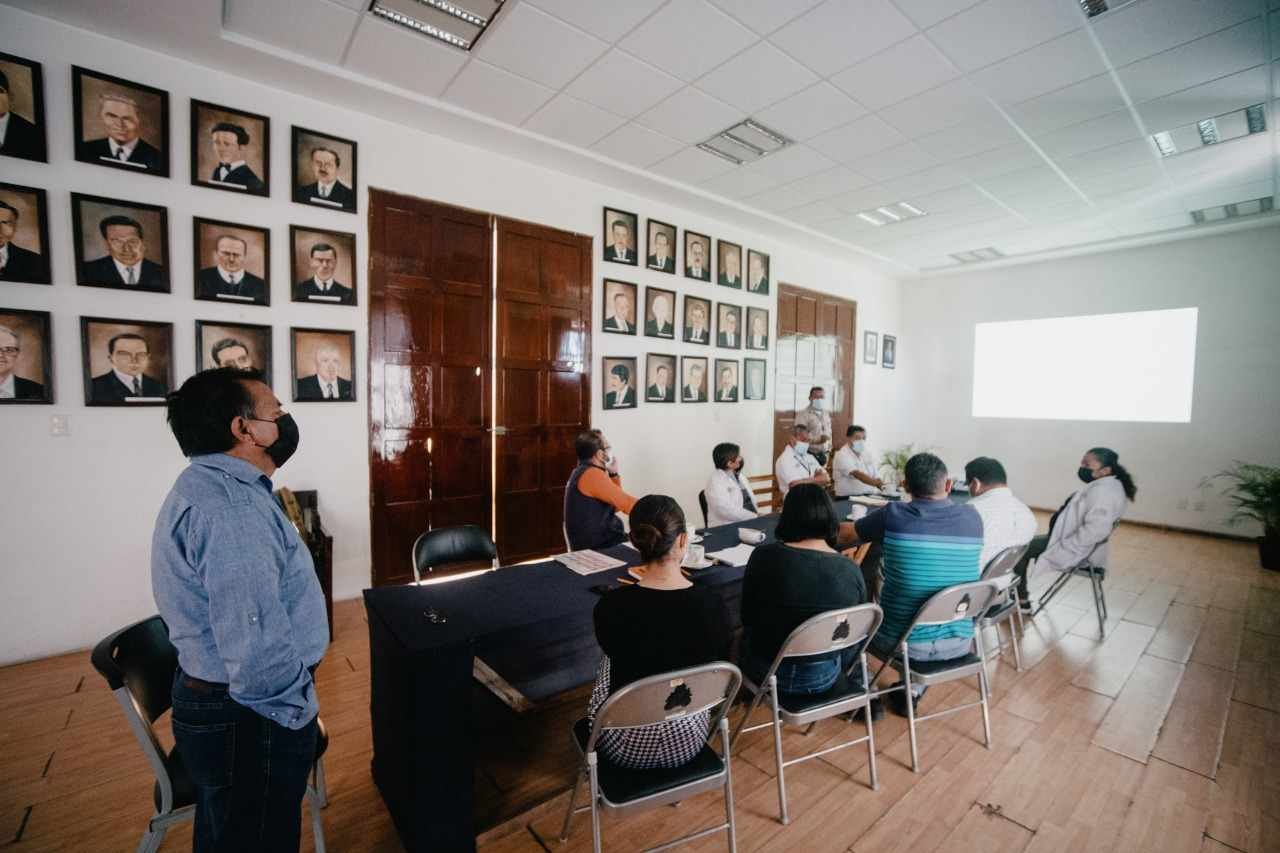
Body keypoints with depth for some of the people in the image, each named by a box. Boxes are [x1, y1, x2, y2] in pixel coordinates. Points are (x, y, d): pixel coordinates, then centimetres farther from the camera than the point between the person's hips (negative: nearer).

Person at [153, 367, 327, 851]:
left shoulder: (209, 486, 6)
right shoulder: (230, 510, -30)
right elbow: (256, 644, -34)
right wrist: (298, 710, -17)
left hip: (215, 702, 10)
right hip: (248, 721, -10)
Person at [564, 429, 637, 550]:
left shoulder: (582, 472, 13)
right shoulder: (592, 474, -19)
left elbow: (615, 506, 15)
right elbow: (626, 503, -21)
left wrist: (613, 474, 6)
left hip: (596, 541, 10)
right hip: (597, 547, -10)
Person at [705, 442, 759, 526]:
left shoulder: (738, 475, 15)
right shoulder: (716, 481, -11)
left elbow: (751, 500, 16)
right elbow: (726, 510, -20)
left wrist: (758, 515, -2)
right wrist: (754, 516, -18)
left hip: (749, 522, 8)